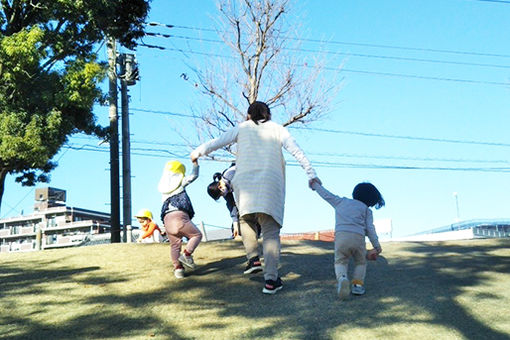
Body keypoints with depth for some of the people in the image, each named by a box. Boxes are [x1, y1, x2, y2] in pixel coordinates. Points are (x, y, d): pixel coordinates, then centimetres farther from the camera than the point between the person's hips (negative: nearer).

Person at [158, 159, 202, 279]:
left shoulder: (162, 188, 23)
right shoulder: (179, 183, 10)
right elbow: (194, 175, 17)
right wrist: (195, 162, 28)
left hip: (167, 219, 5)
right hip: (179, 215, -5)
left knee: (175, 244, 10)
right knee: (197, 235, 6)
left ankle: (177, 267, -2)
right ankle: (186, 254, -14)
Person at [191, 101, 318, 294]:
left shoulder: (242, 128, 16)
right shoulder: (277, 129, 16)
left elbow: (218, 142, 18)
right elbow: (296, 151, 6)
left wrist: (198, 152, 33)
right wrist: (311, 174, 4)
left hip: (245, 182, 1)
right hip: (270, 185, -1)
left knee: (246, 219, 25)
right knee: (271, 232, 1)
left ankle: (253, 258, 7)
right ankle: (271, 280, -7)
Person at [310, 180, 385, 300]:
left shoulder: (341, 201, 25)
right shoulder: (366, 209, 18)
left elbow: (327, 195, 33)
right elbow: (370, 228, 8)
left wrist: (316, 185, 48)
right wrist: (376, 245, 11)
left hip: (341, 235, 1)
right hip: (358, 237, -1)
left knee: (340, 262, 12)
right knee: (360, 263, 22)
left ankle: (342, 278, -19)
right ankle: (358, 283, 1)